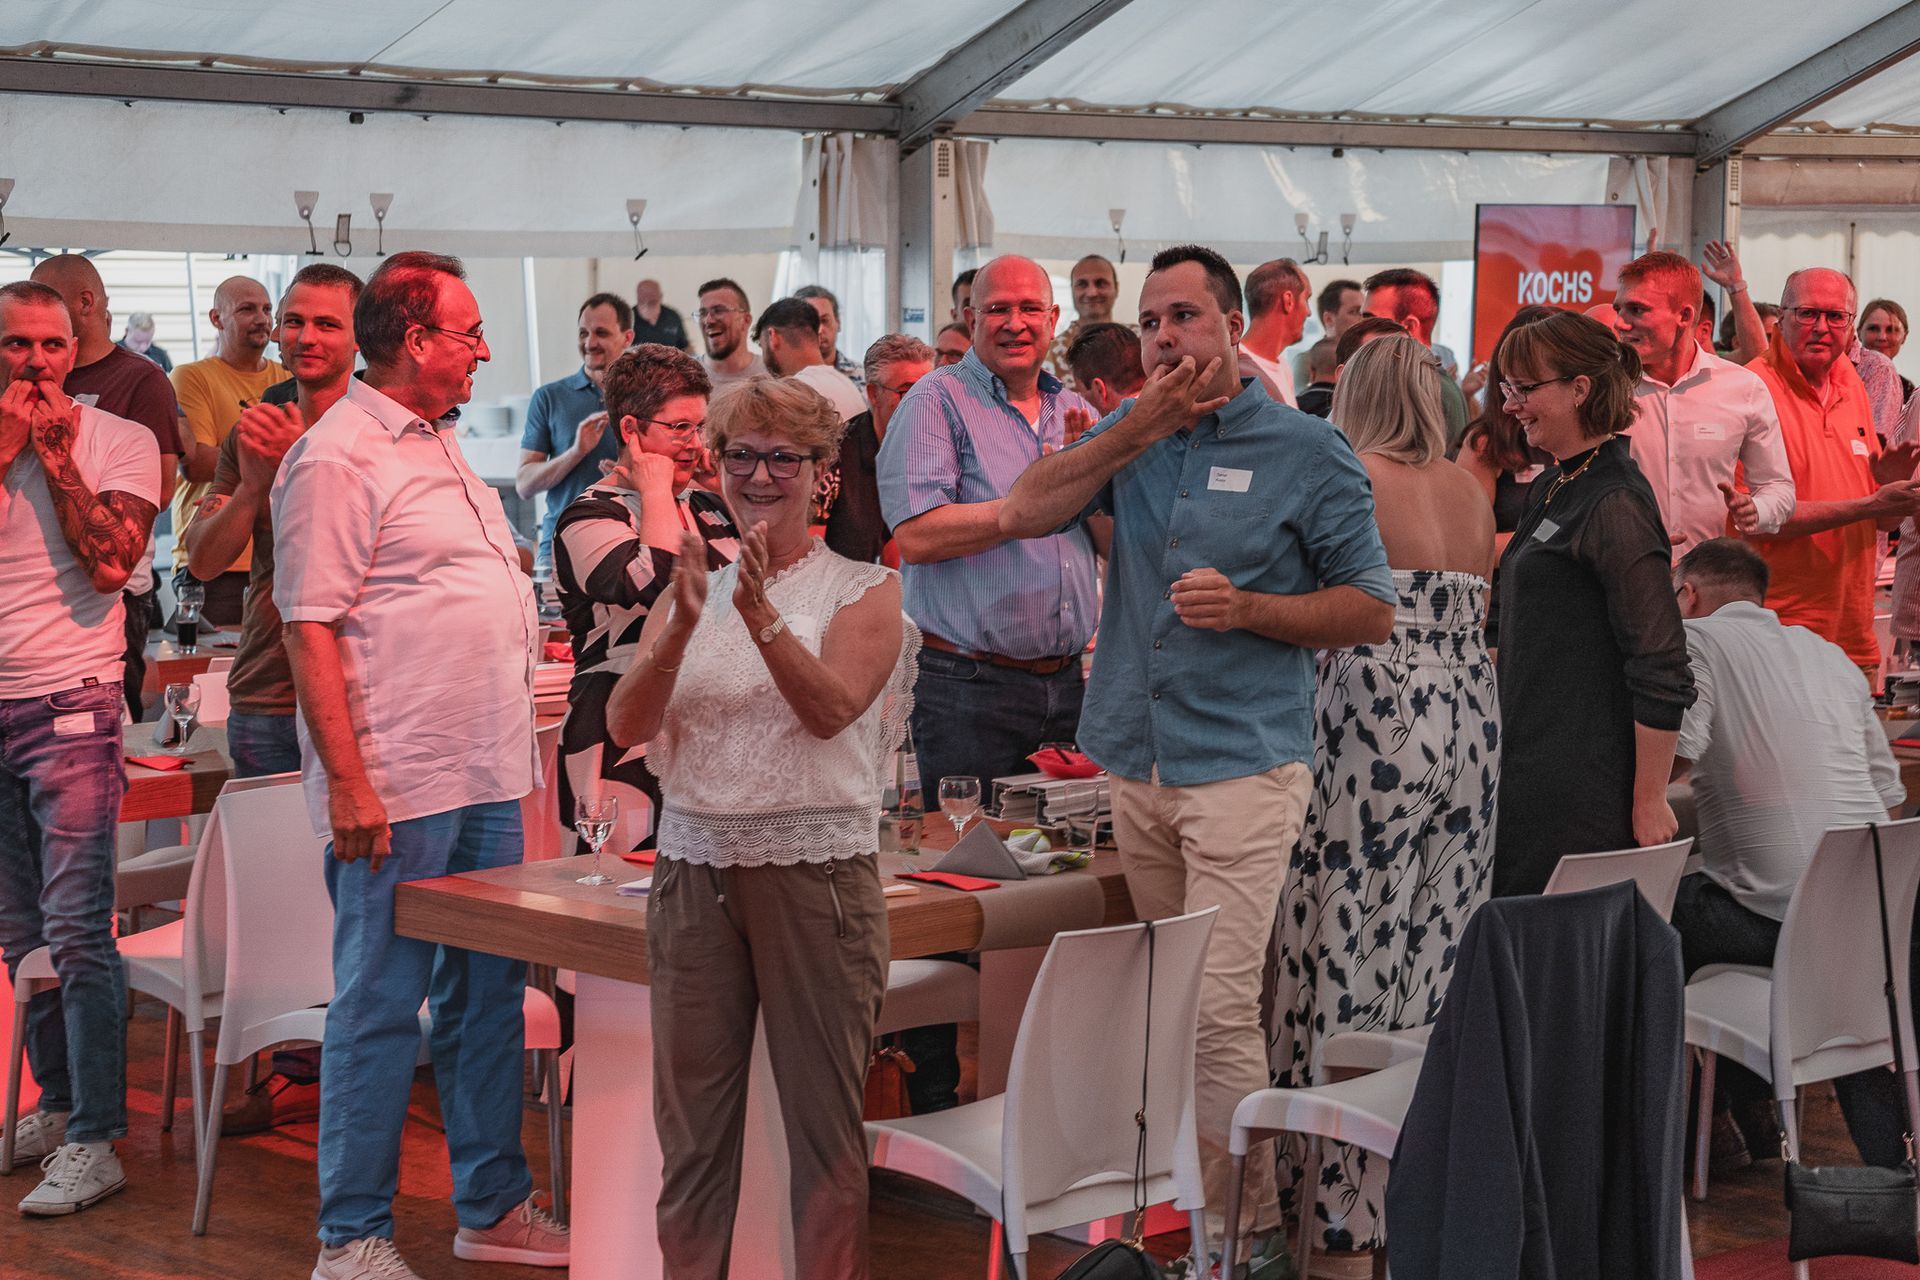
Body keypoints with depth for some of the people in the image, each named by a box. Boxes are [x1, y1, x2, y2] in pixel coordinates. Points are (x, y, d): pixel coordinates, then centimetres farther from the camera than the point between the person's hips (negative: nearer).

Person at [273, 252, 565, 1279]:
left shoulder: (436, 446, 18)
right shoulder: (338, 458, -11)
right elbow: (310, 626, -16)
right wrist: (347, 781, -21)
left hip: (488, 779, 9)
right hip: (397, 790, -9)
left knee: (489, 994, 14)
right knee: (382, 1006, -3)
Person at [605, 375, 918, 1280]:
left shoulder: (862, 593, 3)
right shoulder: (690, 589, 13)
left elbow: (833, 708, -14)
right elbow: (626, 725, 0)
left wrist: (762, 614, -26)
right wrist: (682, 629, -16)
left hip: (815, 866, -3)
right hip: (694, 868, 4)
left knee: (823, 1112, 0)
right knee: (690, 1112, 6)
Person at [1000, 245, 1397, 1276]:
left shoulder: (1306, 449, -1)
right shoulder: (1133, 436, 12)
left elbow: (1370, 610, -1)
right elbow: (1024, 514, -2)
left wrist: (1247, 609, -15)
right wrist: (1141, 427, -8)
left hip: (1242, 766, -5)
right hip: (1136, 765, 5)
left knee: (1219, 1007, -11)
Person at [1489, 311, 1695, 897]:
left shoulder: (1616, 504, -14)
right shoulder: (1548, 491, 15)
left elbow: (1662, 673, -17)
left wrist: (1649, 802, -16)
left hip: (1584, 791, -9)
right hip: (1528, 774, 9)